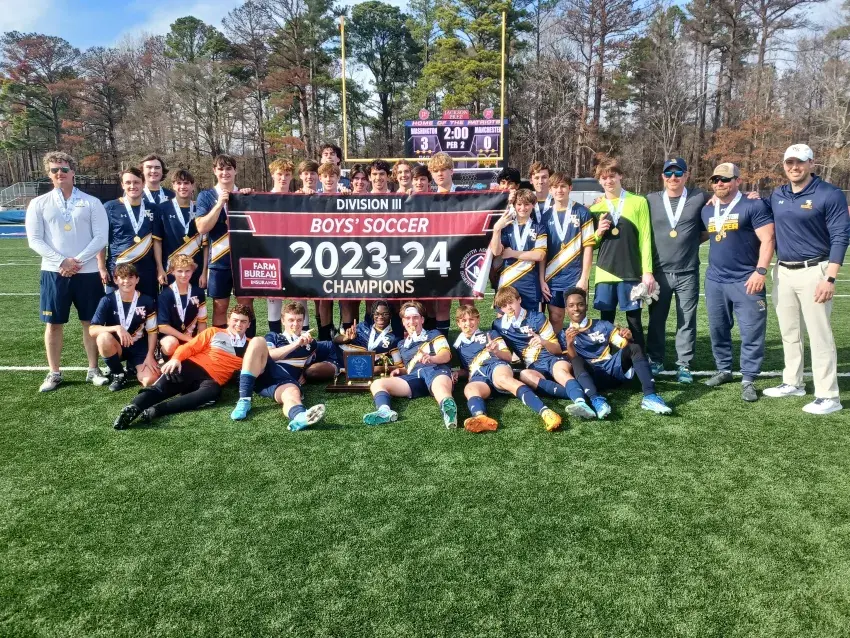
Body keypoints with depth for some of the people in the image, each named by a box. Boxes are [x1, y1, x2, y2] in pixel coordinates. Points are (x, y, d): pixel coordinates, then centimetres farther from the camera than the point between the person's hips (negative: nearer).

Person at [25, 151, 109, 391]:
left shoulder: (91, 202, 3)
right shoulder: (39, 204, 6)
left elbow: (101, 237, -4)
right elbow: (34, 239, 0)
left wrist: (77, 261, -13)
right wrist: (62, 261, -13)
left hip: (87, 272, -1)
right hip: (53, 272, 1)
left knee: (90, 322, 6)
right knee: (53, 324, 5)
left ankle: (93, 370, 16)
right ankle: (54, 373, 16)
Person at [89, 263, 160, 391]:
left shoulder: (147, 301, -7)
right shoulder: (107, 301, -10)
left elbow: (152, 331, 0)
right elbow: (92, 330, -18)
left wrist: (150, 356, -10)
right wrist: (116, 328, -33)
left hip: (139, 348, 0)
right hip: (116, 347, 0)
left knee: (150, 380, -24)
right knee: (103, 337, -36)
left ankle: (133, 368, 15)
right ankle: (118, 374, -8)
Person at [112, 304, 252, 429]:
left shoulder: (249, 346, 21)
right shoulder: (213, 332, 18)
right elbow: (190, 347, 10)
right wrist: (176, 358, -9)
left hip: (213, 380, -2)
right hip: (192, 366, 2)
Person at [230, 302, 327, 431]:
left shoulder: (311, 344, 32)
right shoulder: (273, 337, 29)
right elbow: (269, 355, 8)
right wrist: (296, 344, -2)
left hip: (286, 380, -1)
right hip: (264, 373, 1)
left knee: (293, 392, -37)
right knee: (258, 342, -27)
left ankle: (300, 417, -76)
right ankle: (244, 401, -33)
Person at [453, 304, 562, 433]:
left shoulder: (490, 334, 25)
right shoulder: (458, 346, 32)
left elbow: (508, 357, 16)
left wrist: (496, 351, -5)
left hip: (496, 365, -2)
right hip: (477, 377, 2)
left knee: (503, 378, -41)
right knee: (469, 388, -38)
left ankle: (544, 411, -62)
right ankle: (480, 417, -72)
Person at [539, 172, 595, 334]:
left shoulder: (582, 213, -2)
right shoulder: (546, 216, 6)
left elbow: (588, 246, -4)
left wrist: (584, 277, -10)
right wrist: (541, 279, 0)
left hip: (576, 277, -2)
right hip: (552, 277, 2)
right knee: (555, 318, 8)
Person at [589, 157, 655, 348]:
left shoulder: (639, 202, 1)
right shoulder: (596, 209, 9)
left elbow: (645, 238, -1)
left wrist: (647, 271, -6)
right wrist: (598, 233, -6)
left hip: (632, 273, -2)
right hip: (605, 274, 3)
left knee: (634, 321, 3)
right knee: (606, 321, 7)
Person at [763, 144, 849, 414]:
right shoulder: (777, 195, 10)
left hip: (813, 272, -6)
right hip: (782, 272, 6)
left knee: (819, 335, -5)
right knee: (789, 332, 14)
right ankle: (793, 383, 27)